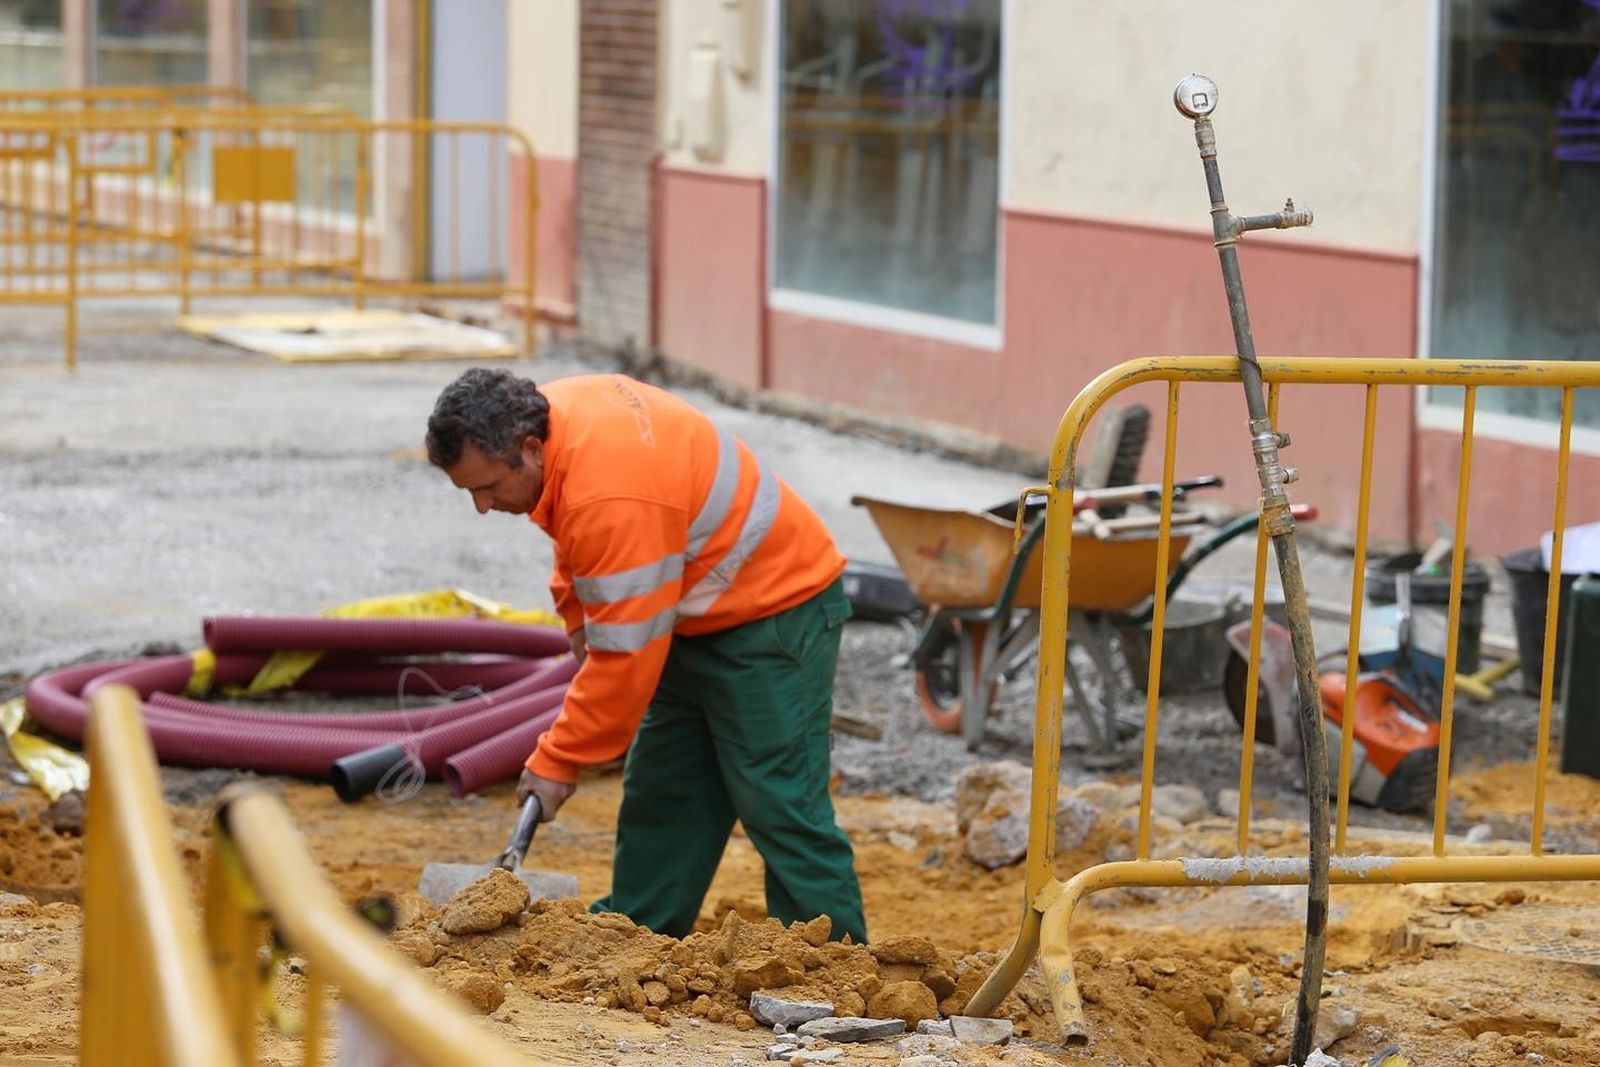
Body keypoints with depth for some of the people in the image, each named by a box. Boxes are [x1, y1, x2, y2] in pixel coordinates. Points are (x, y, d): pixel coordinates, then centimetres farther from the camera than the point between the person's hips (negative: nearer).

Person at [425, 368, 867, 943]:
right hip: (699, 615, 10)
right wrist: (576, 612, 6)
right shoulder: (551, 415, -6)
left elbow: (624, 657, -29)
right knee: (660, 792, 13)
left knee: (777, 803, -12)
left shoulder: (612, 501, -34)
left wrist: (558, 762, -19)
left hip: (772, 615, -10)